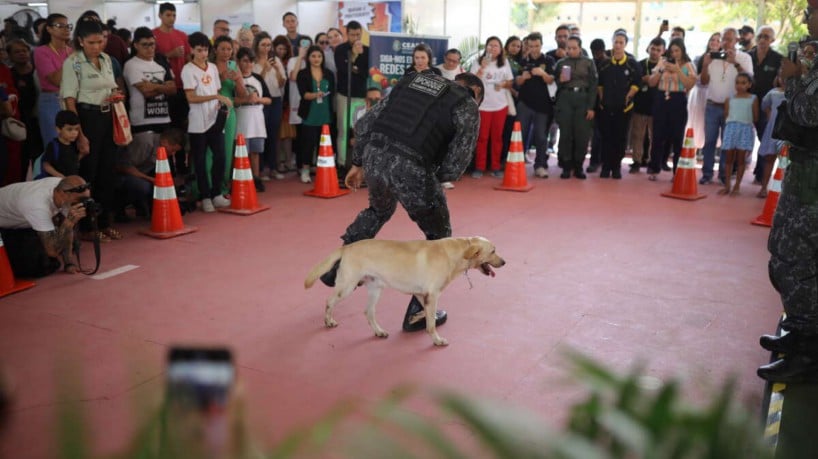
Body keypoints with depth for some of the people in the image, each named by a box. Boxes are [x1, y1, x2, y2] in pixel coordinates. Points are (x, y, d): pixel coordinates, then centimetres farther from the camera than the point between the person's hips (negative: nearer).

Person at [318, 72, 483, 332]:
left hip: (373, 155, 6)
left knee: (379, 210, 37)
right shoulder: (468, 107, 9)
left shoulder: (414, 80, 23)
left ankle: (336, 268, 43)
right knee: (439, 236, 17)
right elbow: (456, 165, 1)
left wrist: (357, 164, 26)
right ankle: (418, 311, 18)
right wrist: (433, 179, 20)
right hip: (410, 168, -5)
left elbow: (365, 123, 18)